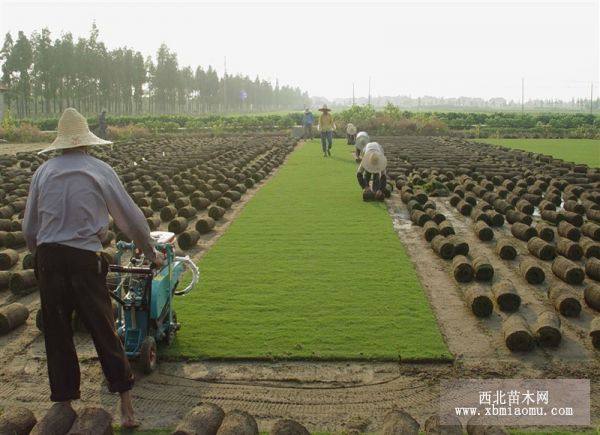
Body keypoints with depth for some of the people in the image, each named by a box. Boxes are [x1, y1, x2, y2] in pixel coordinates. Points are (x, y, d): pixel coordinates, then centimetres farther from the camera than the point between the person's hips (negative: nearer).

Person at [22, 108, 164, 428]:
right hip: (85, 259, -2)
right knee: (103, 330, 4)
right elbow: (132, 218, 6)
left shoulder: (43, 172, 8)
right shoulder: (101, 171, 1)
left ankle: (64, 403, 21)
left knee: (56, 333, 12)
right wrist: (151, 254, 19)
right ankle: (125, 404, 6)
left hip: (47, 257, 2)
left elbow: (29, 228, 13)